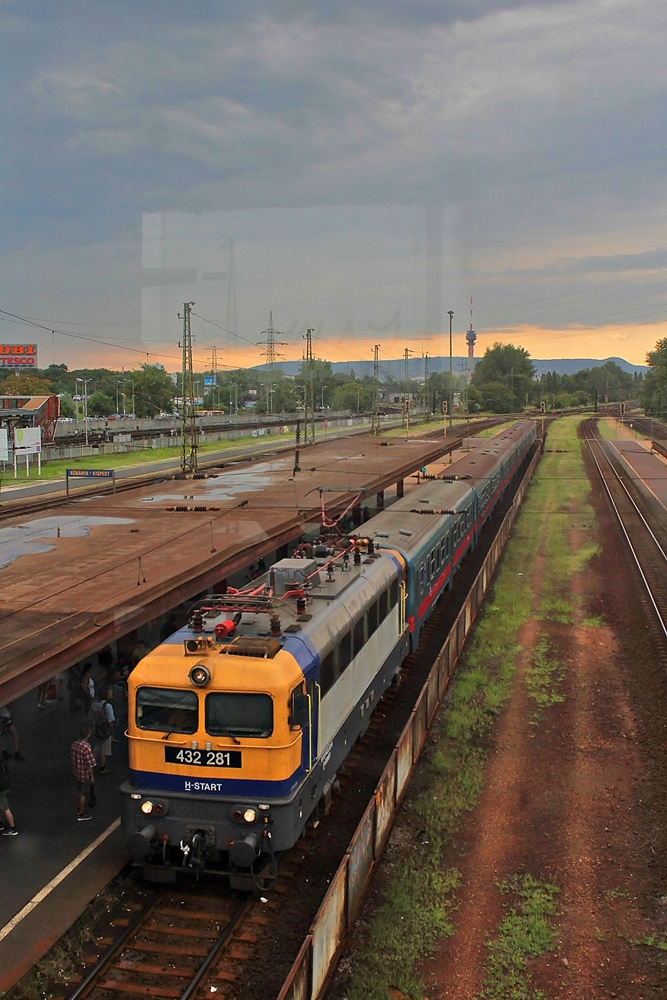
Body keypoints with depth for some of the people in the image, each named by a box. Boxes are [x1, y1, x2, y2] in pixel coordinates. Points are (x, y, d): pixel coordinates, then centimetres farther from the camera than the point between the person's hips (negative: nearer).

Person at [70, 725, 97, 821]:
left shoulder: (74, 744, -6)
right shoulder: (87, 748, -28)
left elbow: (71, 759, 7)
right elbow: (90, 765, -22)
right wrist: (92, 776, -11)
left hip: (76, 773, 7)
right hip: (85, 775, -7)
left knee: (79, 792, 23)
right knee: (84, 794, 9)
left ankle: (79, 810, 38)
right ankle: (81, 815, 20)